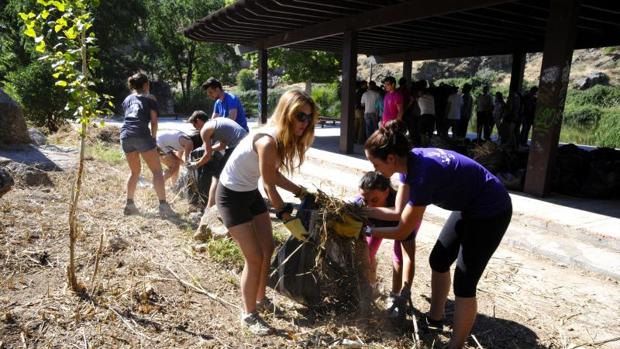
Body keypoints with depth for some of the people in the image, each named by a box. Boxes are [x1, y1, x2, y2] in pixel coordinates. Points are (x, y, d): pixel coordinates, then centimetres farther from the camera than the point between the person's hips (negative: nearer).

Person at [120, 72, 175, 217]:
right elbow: (154, 122, 7)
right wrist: (153, 138, 15)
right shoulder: (150, 99, 13)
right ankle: (163, 205, -10)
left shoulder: (127, 100, 25)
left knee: (134, 171, 21)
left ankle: (129, 204, 18)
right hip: (141, 135, -5)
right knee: (157, 170, -1)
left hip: (125, 135, 5)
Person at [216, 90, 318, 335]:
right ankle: (249, 314, 14)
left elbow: (275, 176, 6)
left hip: (251, 193, 9)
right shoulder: (268, 142, -32)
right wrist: (289, 219, -16)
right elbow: (270, 188, -24)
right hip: (231, 196, -9)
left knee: (268, 249, 14)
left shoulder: (285, 138, -4)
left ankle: (260, 299, 36)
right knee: (254, 257, -6)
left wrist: (302, 192, 7)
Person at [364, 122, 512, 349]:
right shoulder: (411, 161, -9)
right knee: (438, 260, 16)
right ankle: (434, 319, 35)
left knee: (464, 283, -5)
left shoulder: (423, 174, -34)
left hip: (491, 212, -9)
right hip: (469, 207, 9)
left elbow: (402, 231, -23)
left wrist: (368, 230, -11)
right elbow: (399, 212, -1)